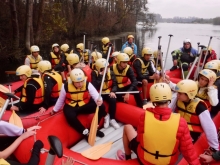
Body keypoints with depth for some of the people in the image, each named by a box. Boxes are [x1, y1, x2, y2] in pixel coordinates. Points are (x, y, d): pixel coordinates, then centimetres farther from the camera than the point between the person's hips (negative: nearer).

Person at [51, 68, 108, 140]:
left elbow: (96, 95, -24)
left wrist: (99, 100, -48)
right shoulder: (66, 87, -15)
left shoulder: (87, 84, -14)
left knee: (101, 106, -22)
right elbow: (61, 99, 2)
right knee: (70, 116, -36)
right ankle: (85, 132, -12)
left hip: (85, 105, 1)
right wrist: (55, 110, 12)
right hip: (71, 107, -1)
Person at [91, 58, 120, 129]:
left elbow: (114, 84, -2)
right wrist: (101, 76, -29)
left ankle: (112, 119, -8)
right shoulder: (94, 73, -13)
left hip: (108, 92, 3)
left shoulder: (110, 73, -2)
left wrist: (113, 91, -22)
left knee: (113, 100, -28)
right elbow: (95, 86, -25)